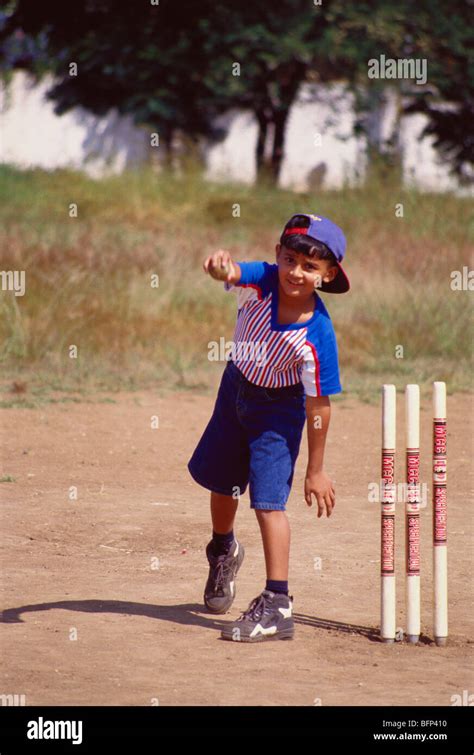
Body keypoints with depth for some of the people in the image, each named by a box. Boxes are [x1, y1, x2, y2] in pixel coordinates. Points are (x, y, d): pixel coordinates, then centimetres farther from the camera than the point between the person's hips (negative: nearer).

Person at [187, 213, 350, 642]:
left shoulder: (317, 335, -32)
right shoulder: (261, 282, -26)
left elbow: (319, 406, -25)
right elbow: (231, 273, -47)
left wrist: (316, 469, -19)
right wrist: (221, 266, -73)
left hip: (279, 408, -5)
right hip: (237, 387, 5)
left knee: (268, 501, -15)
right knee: (222, 481, 23)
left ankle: (276, 607, -11)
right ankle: (223, 551, 53)